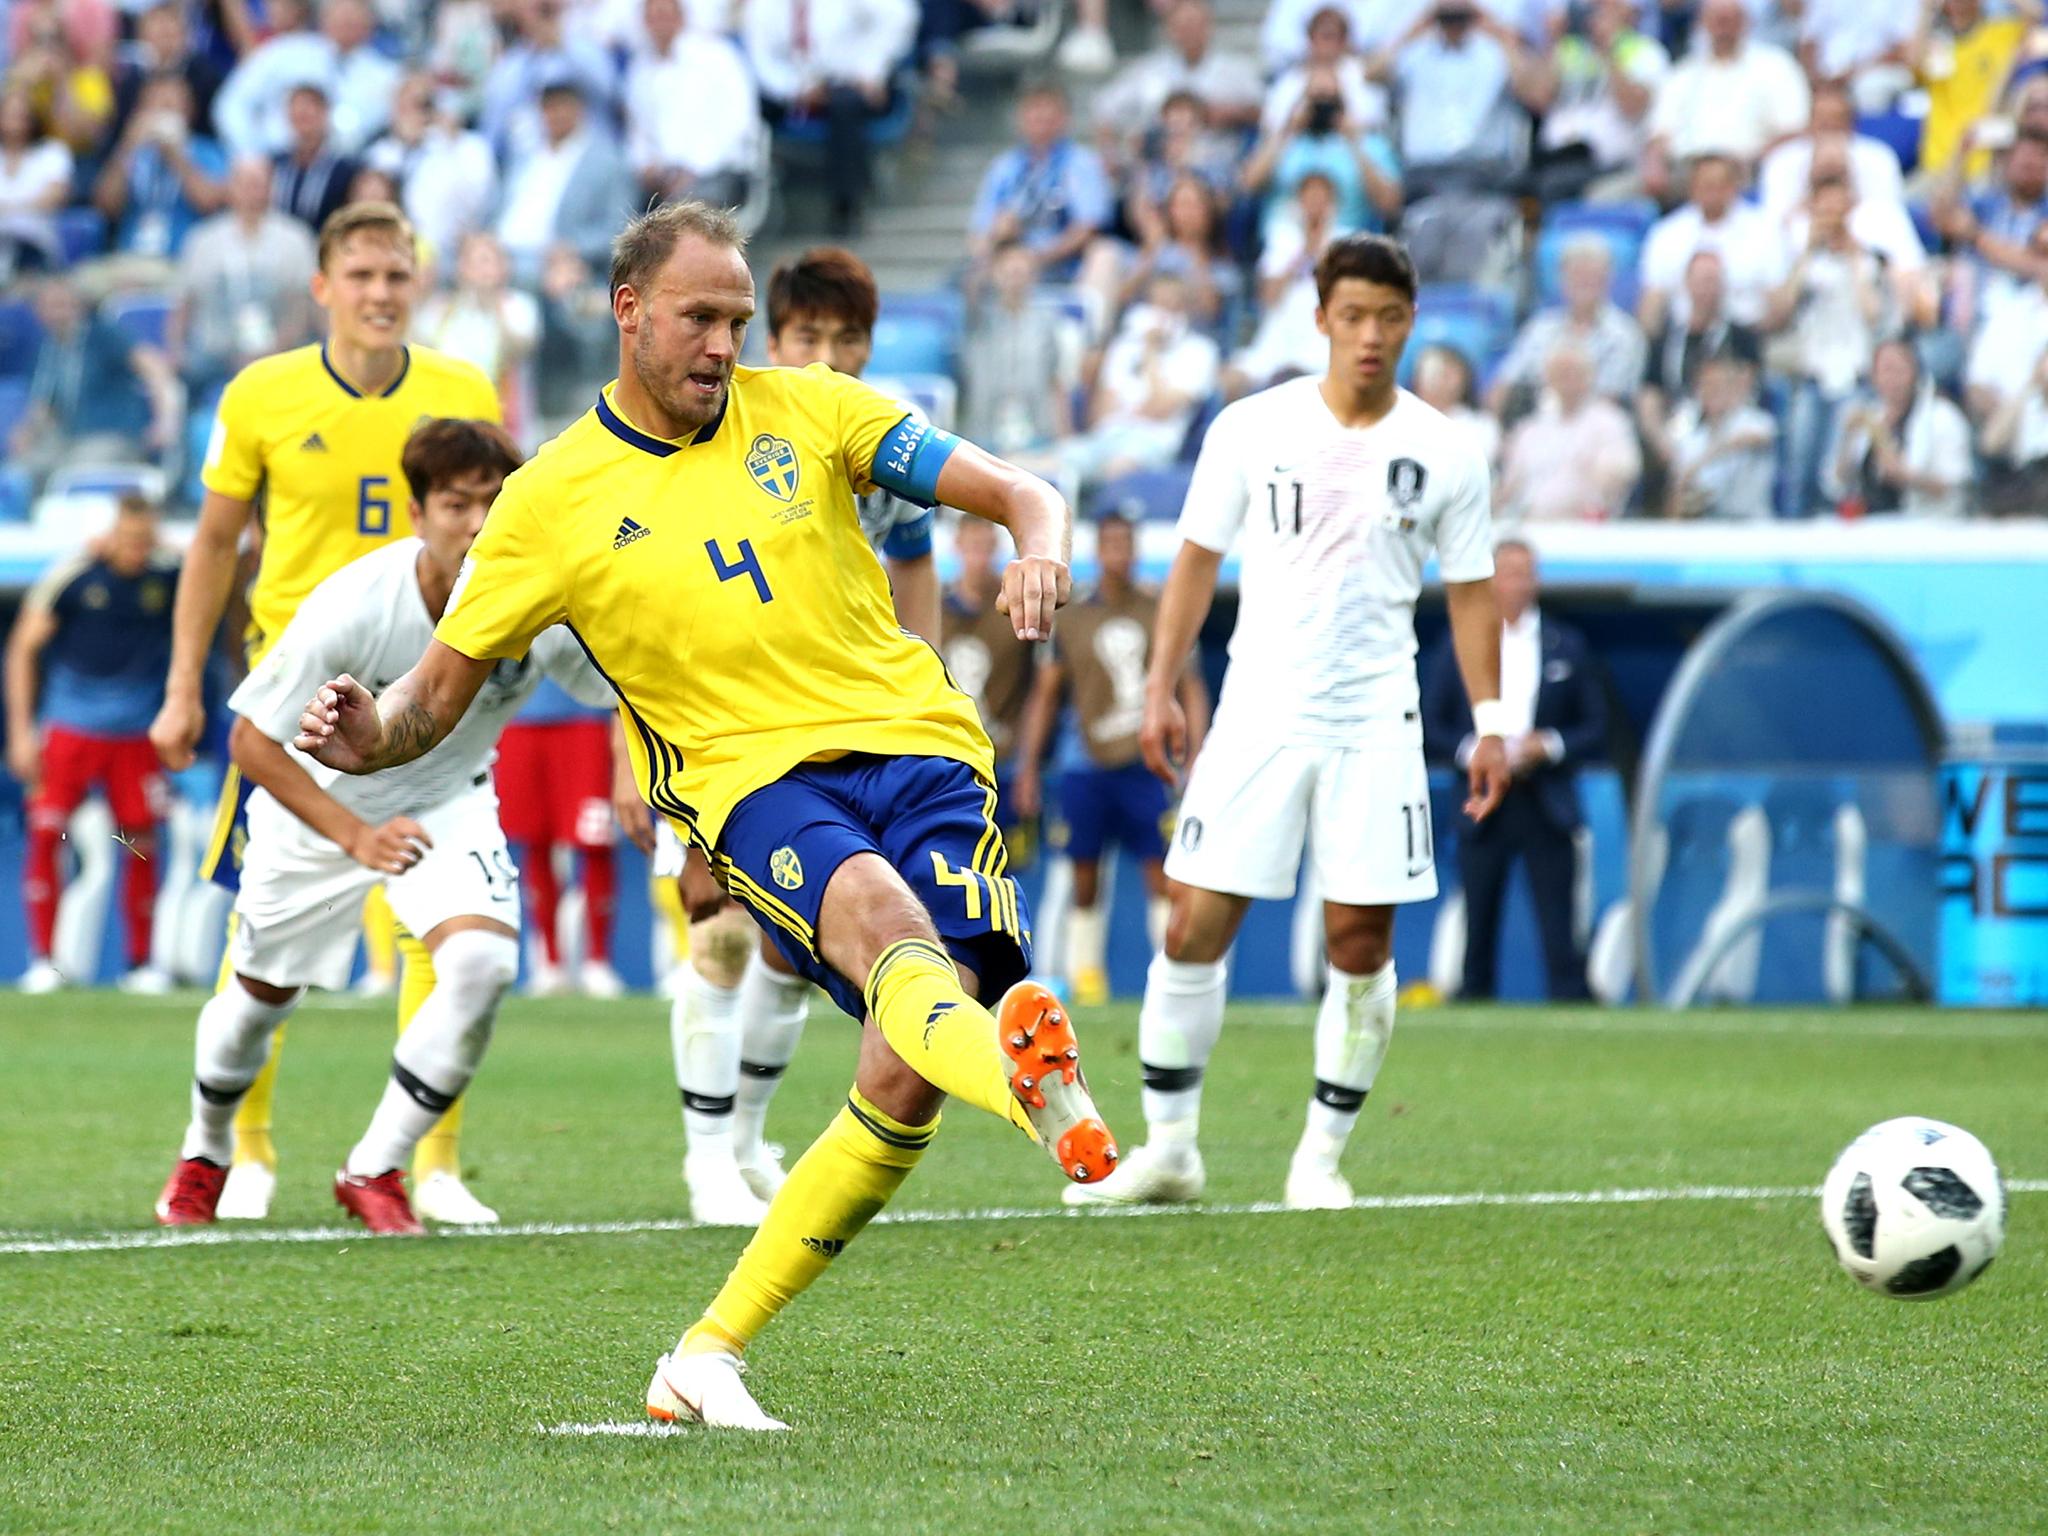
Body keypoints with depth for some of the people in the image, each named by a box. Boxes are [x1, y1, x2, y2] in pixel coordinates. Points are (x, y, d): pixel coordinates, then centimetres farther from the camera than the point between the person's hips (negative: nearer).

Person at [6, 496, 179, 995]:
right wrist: (20, 732, -3)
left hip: (135, 731, 2)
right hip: (70, 724, -2)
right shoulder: (72, 574, -9)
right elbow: (23, 650, -1)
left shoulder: (170, 574, -4)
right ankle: (43, 959, -3)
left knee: (141, 842, 1)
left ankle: (141, 962, 14)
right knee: (45, 832, -11)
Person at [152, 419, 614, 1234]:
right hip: (319, 801, -1)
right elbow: (253, 740, -24)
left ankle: (376, 1170, -5)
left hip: (447, 800, 1)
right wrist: (355, 837, -32)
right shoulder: (350, 607, -34)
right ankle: (205, 1153, 50)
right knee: (263, 992, 16)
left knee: (483, 963, -25)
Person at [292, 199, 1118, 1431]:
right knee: (874, 910, -38)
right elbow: (441, 688, 12)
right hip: (756, 778, -2)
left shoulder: (806, 410, 13)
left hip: (918, 741, 2)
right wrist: (372, 741, -11)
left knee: (908, 1076, -16)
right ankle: (1028, 1078, -71)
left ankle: (710, 1353, -5)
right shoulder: (551, 504, 9)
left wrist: (1040, 547, -13)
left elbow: (1018, 493, 12)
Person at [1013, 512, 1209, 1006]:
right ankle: (1085, 975, 9)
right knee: (1085, 877, 2)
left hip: (1144, 764, -1)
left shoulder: (1161, 615, 6)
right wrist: (1029, 766, 7)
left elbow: (1191, 689, 9)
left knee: (1163, 872, -7)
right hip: (1088, 765, 1)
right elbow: (1044, 695, 12)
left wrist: (1196, 757, 1)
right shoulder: (1072, 620, 6)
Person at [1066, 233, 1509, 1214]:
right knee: (1196, 924, -5)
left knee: (1360, 941, -3)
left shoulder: (1442, 455, 2)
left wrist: (1490, 722, 3)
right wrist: (1161, 686, 2)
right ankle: (1168, 1149, 6)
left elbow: (1471, 592, 9)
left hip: (1375, 727, 0)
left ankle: (1323, 1155, 10)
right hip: (1256, 716, 0)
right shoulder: (1251, 429, 2)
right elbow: (1198, 560, 8)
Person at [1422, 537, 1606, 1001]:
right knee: (1478, 934, 2)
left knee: (1560, 935, -7)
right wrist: (1471, 750, -11)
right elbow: (1432, 728, 6)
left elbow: (1595, 728, 9)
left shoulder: (1567, 646, 9)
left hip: (1547, 805, 0)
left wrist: (1550, 746, -9)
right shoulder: (1459, 647, 8)